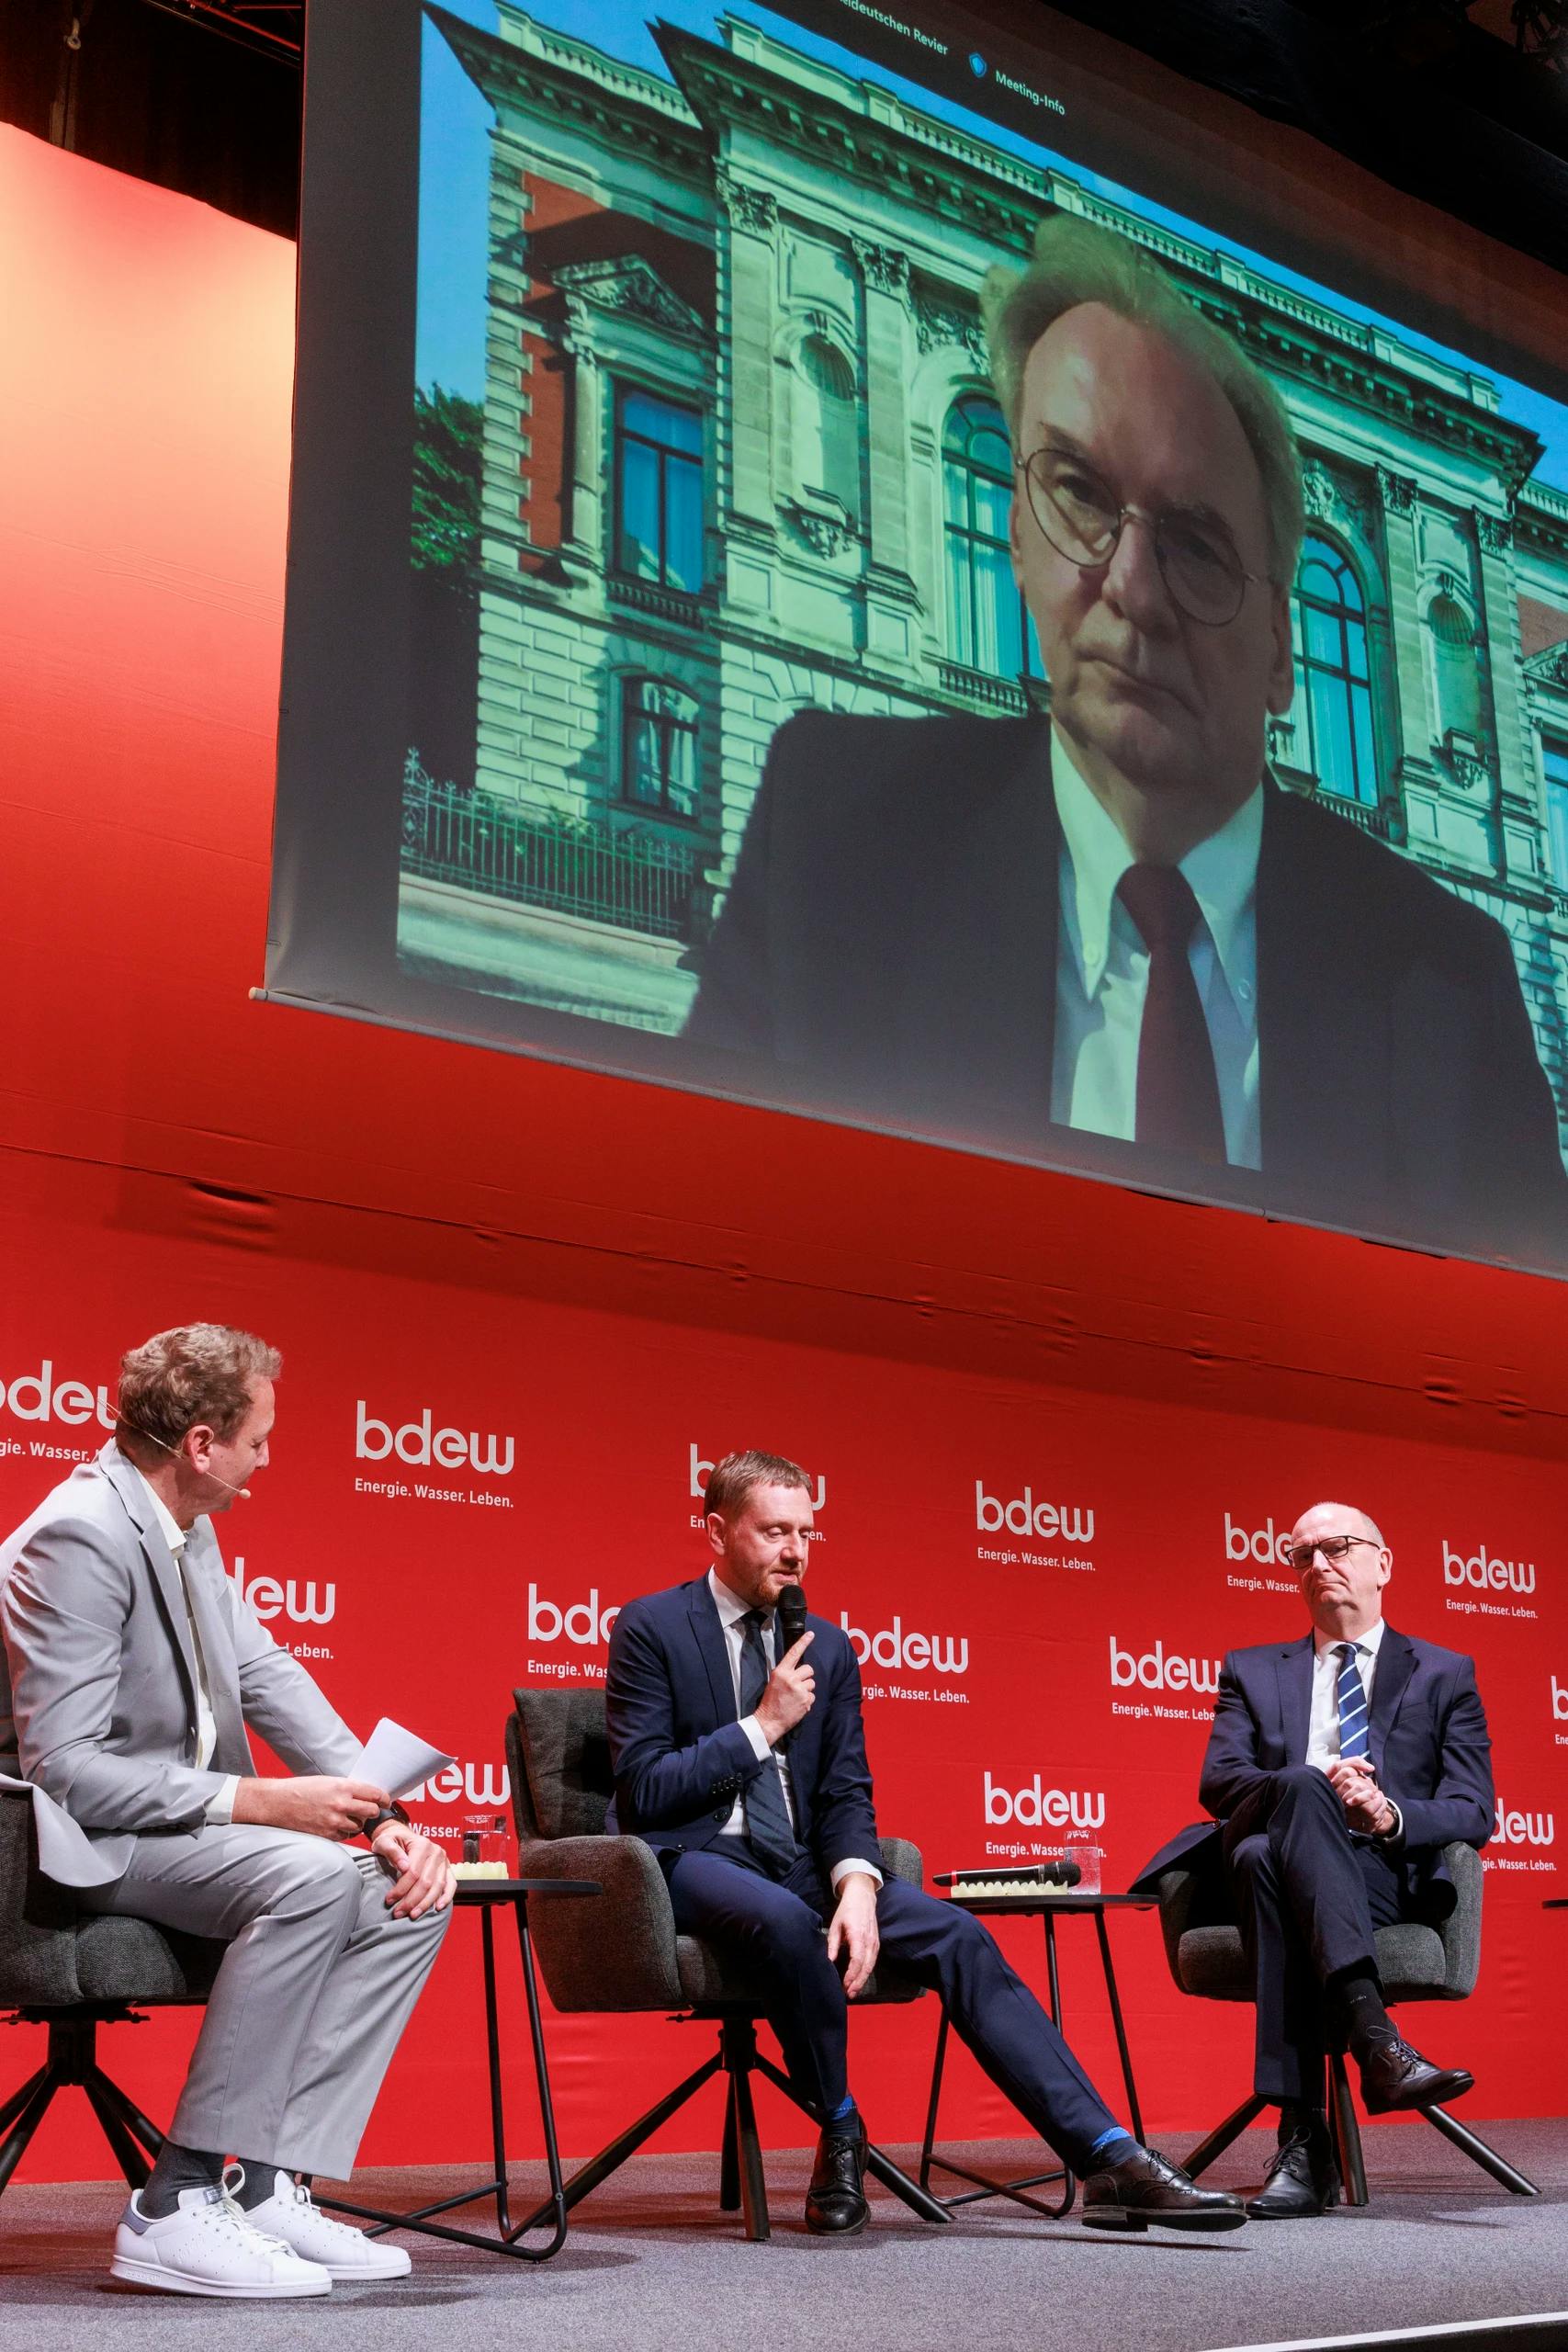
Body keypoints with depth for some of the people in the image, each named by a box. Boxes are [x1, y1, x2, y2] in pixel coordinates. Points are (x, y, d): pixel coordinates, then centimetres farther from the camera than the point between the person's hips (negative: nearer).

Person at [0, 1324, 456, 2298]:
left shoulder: (187, 1528, 9)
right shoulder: (81, 1536, -21)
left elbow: (268, 1674, 8)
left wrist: (387, 1816, -5)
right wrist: (258, 1802, -26)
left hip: (179, 1825, 10)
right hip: (82, 1849, -9)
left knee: (410, 1897, -4)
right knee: (309, 1875, -32)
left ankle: (272, 2185, -7)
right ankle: (178, 2207, -23)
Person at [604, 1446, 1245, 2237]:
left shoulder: (827, 1647, 13)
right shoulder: (650, 1630, -3)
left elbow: (847, 1794, 8)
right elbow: (642, 1790, -10)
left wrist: (855, 1882, -14)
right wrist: (763, 1724, -14)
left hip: (800, 1862, 5)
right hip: (697, 1861, -5)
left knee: (957, 1936, -19)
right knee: (785, 1920, -39)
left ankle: (1111, 2160, -24)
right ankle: (839, 2133, -14)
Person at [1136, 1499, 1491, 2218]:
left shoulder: (1445, 1675, 20)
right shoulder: (1253, 1672, 24)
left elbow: (1472, 1813, 8)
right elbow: (1218, 1782, 6)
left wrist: (1390, 1815, -15)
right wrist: (1314, 1789, -15)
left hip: (1387, 1877, -1)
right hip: (1270, 1871, 1)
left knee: (1263, 1857, -38)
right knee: (1299, 1788, -37)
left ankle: (1302, 2143, -48)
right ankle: (1376, 2039, -50)